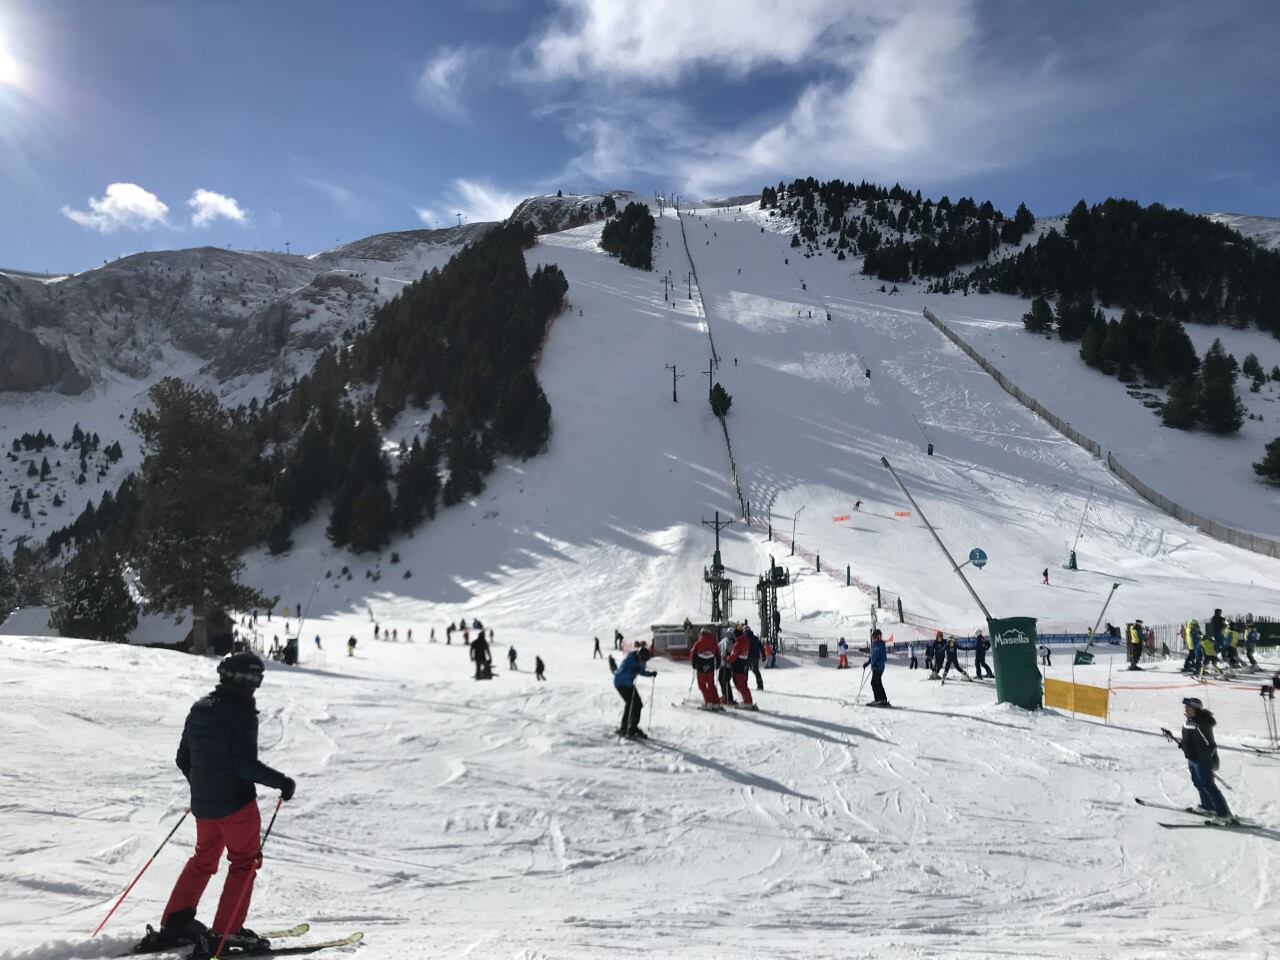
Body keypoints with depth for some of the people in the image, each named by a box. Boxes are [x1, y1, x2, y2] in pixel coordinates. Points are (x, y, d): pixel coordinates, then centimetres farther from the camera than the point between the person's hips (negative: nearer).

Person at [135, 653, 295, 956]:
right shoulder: (241, 713, -19)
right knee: (244, 862, 7)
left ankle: (173, 925, 22)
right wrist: (282, 782, -12)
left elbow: (182, 758, 13)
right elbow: (247, 764, -23)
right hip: (236, 802, -7)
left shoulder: (199, 708, 5)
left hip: (202, 802, 7)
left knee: (203, 860, 22)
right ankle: (226, 933, 7)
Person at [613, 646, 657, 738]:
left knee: (639, 704, 2)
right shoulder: (629, 659, -29)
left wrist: (651, 673, -5)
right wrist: (632, 671, -51)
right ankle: (623, 729, -5)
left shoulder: (640, 660, -6)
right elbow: (621, 673, -37)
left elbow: (641, 671, 12)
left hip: (629, 684, 8)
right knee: (631, 704, -16)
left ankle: (633, 728, 15)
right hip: (621, 683, -8)